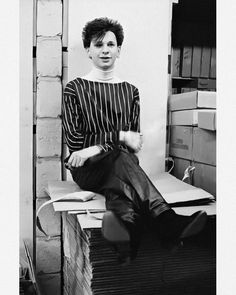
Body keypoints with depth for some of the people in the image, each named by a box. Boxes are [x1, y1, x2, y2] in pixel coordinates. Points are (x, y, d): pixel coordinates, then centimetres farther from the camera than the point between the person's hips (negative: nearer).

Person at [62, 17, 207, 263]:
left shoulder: (129, 91, 17)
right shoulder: (75, 89, 9)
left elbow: (134, 140, 7)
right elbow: (74, 140, -1)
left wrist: (97, 148, -11)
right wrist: (120, 137, -8)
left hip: (119, 165, 3)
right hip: (86, 169, -2)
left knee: (119, 181, -36)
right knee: (121, 158, -37)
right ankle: (165, 221, -53)